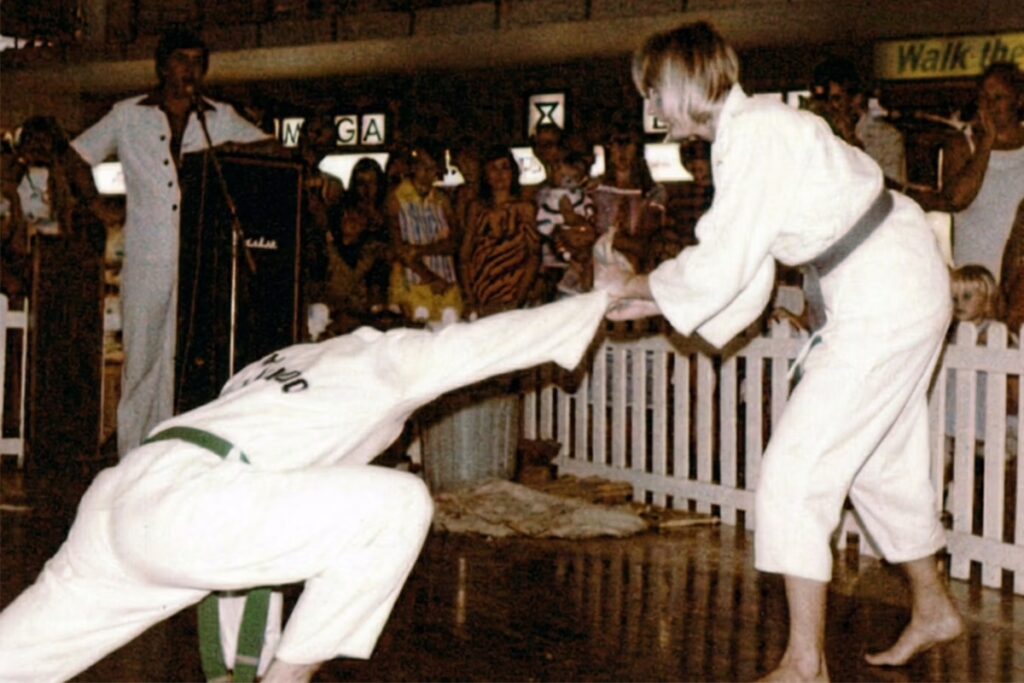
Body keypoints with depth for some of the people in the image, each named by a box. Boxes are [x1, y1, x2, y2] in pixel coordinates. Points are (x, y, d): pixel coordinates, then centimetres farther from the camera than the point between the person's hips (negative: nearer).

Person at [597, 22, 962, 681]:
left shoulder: (754, 135, -18)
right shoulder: (752, 130, 12)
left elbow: (720, 267, -21)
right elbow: (745, 282, 13)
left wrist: (634, 284, -6)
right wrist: (652, 303, 7)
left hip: (884, 299, -10)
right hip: (906, 287, 10)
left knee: (794, 472, -10)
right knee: (883, 462, 23)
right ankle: (933, 608, 41)